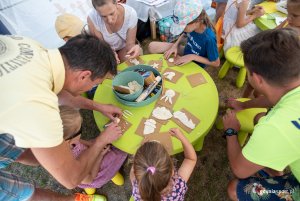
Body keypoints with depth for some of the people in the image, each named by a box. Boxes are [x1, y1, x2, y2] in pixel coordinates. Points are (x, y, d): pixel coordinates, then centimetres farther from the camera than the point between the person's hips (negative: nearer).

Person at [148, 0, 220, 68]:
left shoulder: (209, 38, -36)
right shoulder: (191, 26, -20)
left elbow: (216, 63, -23)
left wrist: (193, 57, -29)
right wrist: (175, 45, -13)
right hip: (186, 51, 5)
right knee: (152, 47, -6)